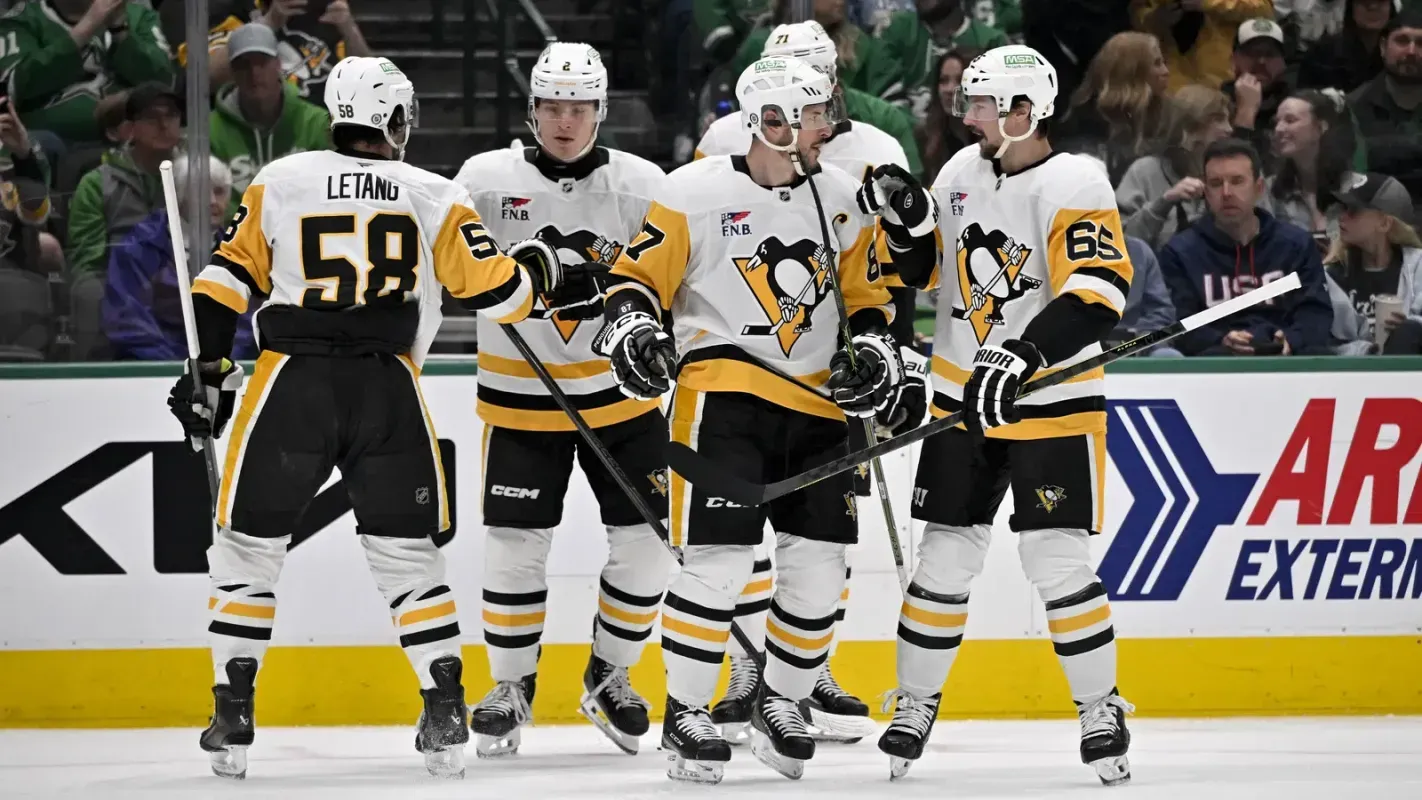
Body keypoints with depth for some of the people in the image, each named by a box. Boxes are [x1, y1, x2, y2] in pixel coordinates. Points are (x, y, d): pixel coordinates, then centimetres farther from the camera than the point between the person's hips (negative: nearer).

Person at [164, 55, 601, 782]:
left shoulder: (279, 183, 8)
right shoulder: (433, 198, 6)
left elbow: (227, 278, 6)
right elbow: (494, 289, 4)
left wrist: (210, 367, 14)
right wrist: (539, 266, 24)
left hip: (290, 386, 0)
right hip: (387, 391, 0)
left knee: (248, 546, 12)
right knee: (407, 552, 13)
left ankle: (232, 718, 7)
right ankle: (445, 717, 6)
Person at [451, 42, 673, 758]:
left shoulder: (642, 185, -3)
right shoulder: (486, 179, -6)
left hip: (620, 392, 2)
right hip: (520, 396, -1)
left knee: (646, 539, 0)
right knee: (514, 545, -3)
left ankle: (610, 676, 20)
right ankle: (511, 686, 15)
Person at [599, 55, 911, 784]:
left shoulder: (839, 196, 9)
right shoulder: (697, 192, -7)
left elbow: (865, 293, 18)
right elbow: (638, 273, -4)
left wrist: (876, 352, 3)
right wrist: (630, 327, -22)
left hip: (818, 403, 5)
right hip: (723, 393, -5)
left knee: (818, 565, 4)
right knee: (718, 559, -13)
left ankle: (780, 703, 24)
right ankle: (685, 715, -2)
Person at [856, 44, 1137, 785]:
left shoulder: (1073, 186, -15)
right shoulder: (962, 172, 6)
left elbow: (1097, 295, -25)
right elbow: (916, 268, 15)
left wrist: (1023, 355, -34)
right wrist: (908, 218, -5)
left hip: (1052, 403, -5)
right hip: (964, 396, 6)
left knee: (1057, 560, -9)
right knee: (944, 555, 5)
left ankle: (1101, 711, 4)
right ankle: (915, 704, 16)